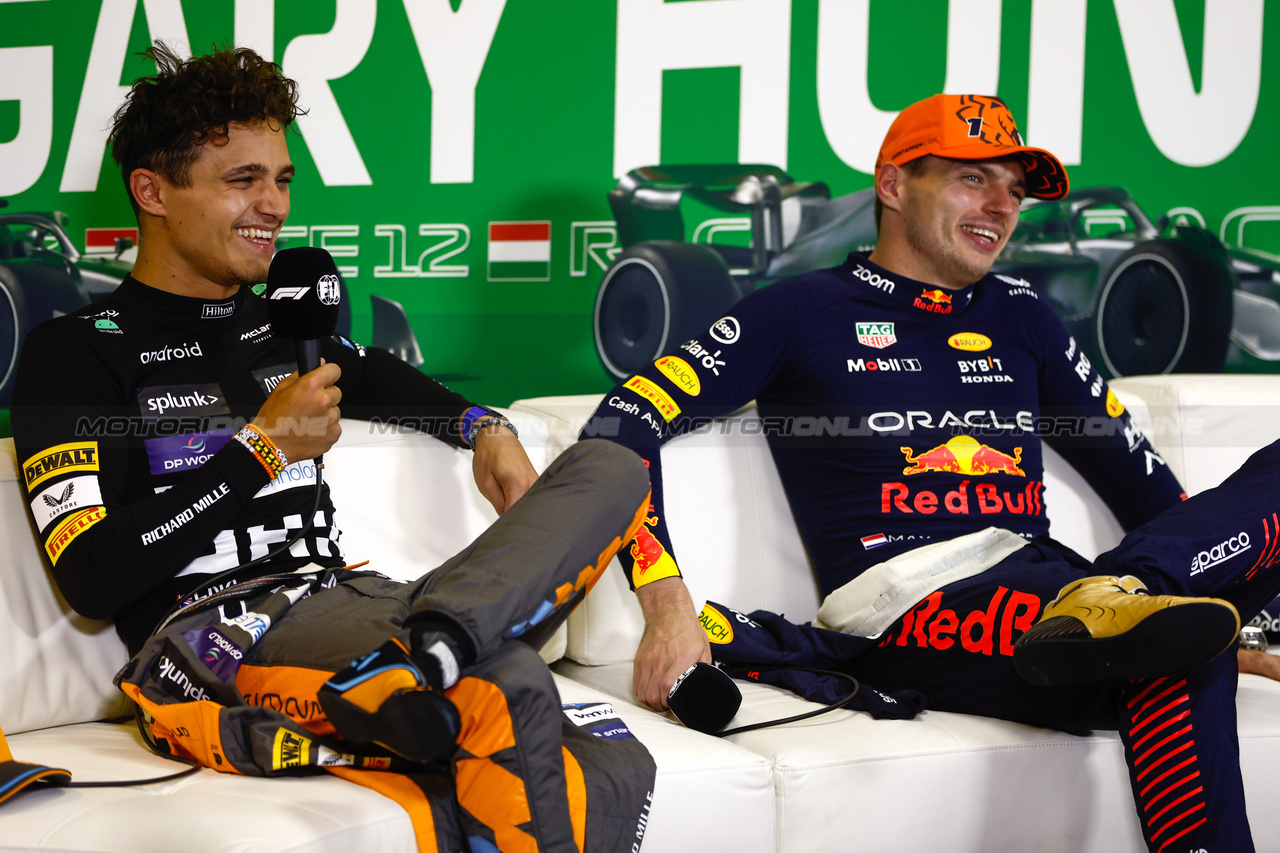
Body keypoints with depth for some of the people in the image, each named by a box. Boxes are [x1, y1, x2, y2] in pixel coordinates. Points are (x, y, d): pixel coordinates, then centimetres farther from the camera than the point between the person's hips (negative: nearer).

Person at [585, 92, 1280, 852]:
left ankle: (1117, 599, -35)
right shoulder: (806, 312, 10)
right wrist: (667, 608, -11)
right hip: (905, 609, -7)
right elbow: (623, 425, 2)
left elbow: (1135, 473, 28)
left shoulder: (1021, 317, 26)